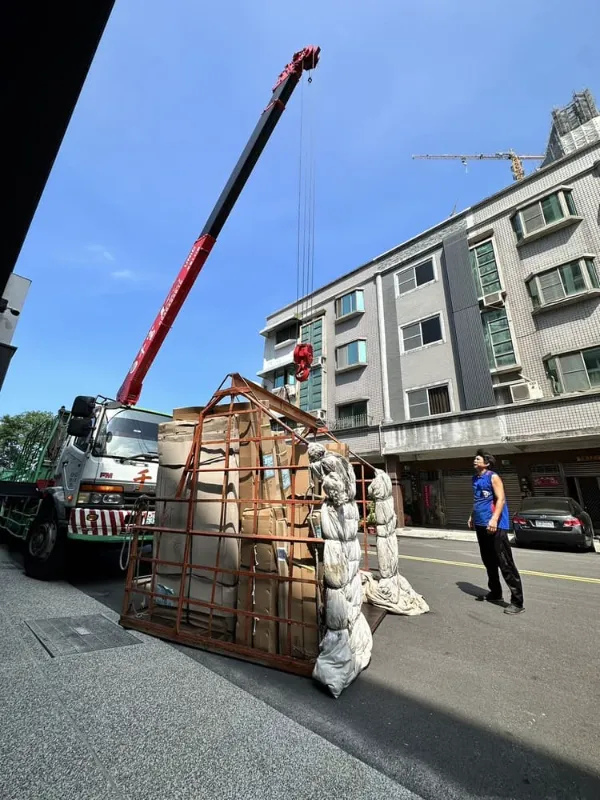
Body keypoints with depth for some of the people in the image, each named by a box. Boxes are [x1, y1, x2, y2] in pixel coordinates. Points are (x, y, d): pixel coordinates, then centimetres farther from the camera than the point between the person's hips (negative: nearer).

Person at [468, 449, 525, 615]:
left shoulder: (493, 477, -11)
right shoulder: (475, 479, 12)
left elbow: (501, 499, -17)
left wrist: (494, 519, -26)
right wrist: (472, 516, 20)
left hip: (495, 526, -8)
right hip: (480, 525, 9)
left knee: (505, 563, -4)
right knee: (489, 562, 19)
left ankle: (517, 602, 5)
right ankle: (495, 593, 34)